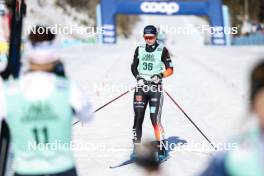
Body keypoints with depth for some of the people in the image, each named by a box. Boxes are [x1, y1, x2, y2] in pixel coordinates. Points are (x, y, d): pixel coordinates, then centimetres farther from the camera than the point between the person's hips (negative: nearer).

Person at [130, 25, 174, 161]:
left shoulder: (162, 50, -2)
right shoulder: (139, 49, 9)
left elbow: (170, 70, -1)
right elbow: (134, 67, 16)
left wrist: (160, 76, -18)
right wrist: (138, 77, -3)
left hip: (156, 88, -3)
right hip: (141, 87, 3)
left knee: (155, 119, -9)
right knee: (138, 118, -1)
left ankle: (162, 149, 0)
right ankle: (136, 149, 6)